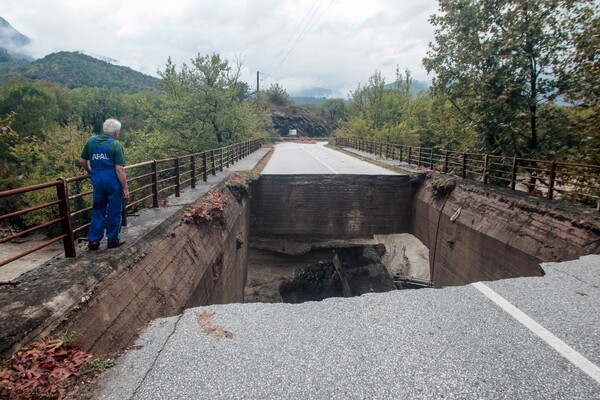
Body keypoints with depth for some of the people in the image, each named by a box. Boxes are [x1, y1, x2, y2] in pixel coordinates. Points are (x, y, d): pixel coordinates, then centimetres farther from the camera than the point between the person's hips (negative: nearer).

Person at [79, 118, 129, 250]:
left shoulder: (91, 141, 6)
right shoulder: (115, 145, -9)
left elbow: (82, 161, 11)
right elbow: (119, 169, -14)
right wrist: (125, 188, -9)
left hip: (97, 180, 5)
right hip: (113, 181, -5)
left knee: (98, 211, 15)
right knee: (114, 212, 8)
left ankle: (93, 240, 17)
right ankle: (112, 240, 18)